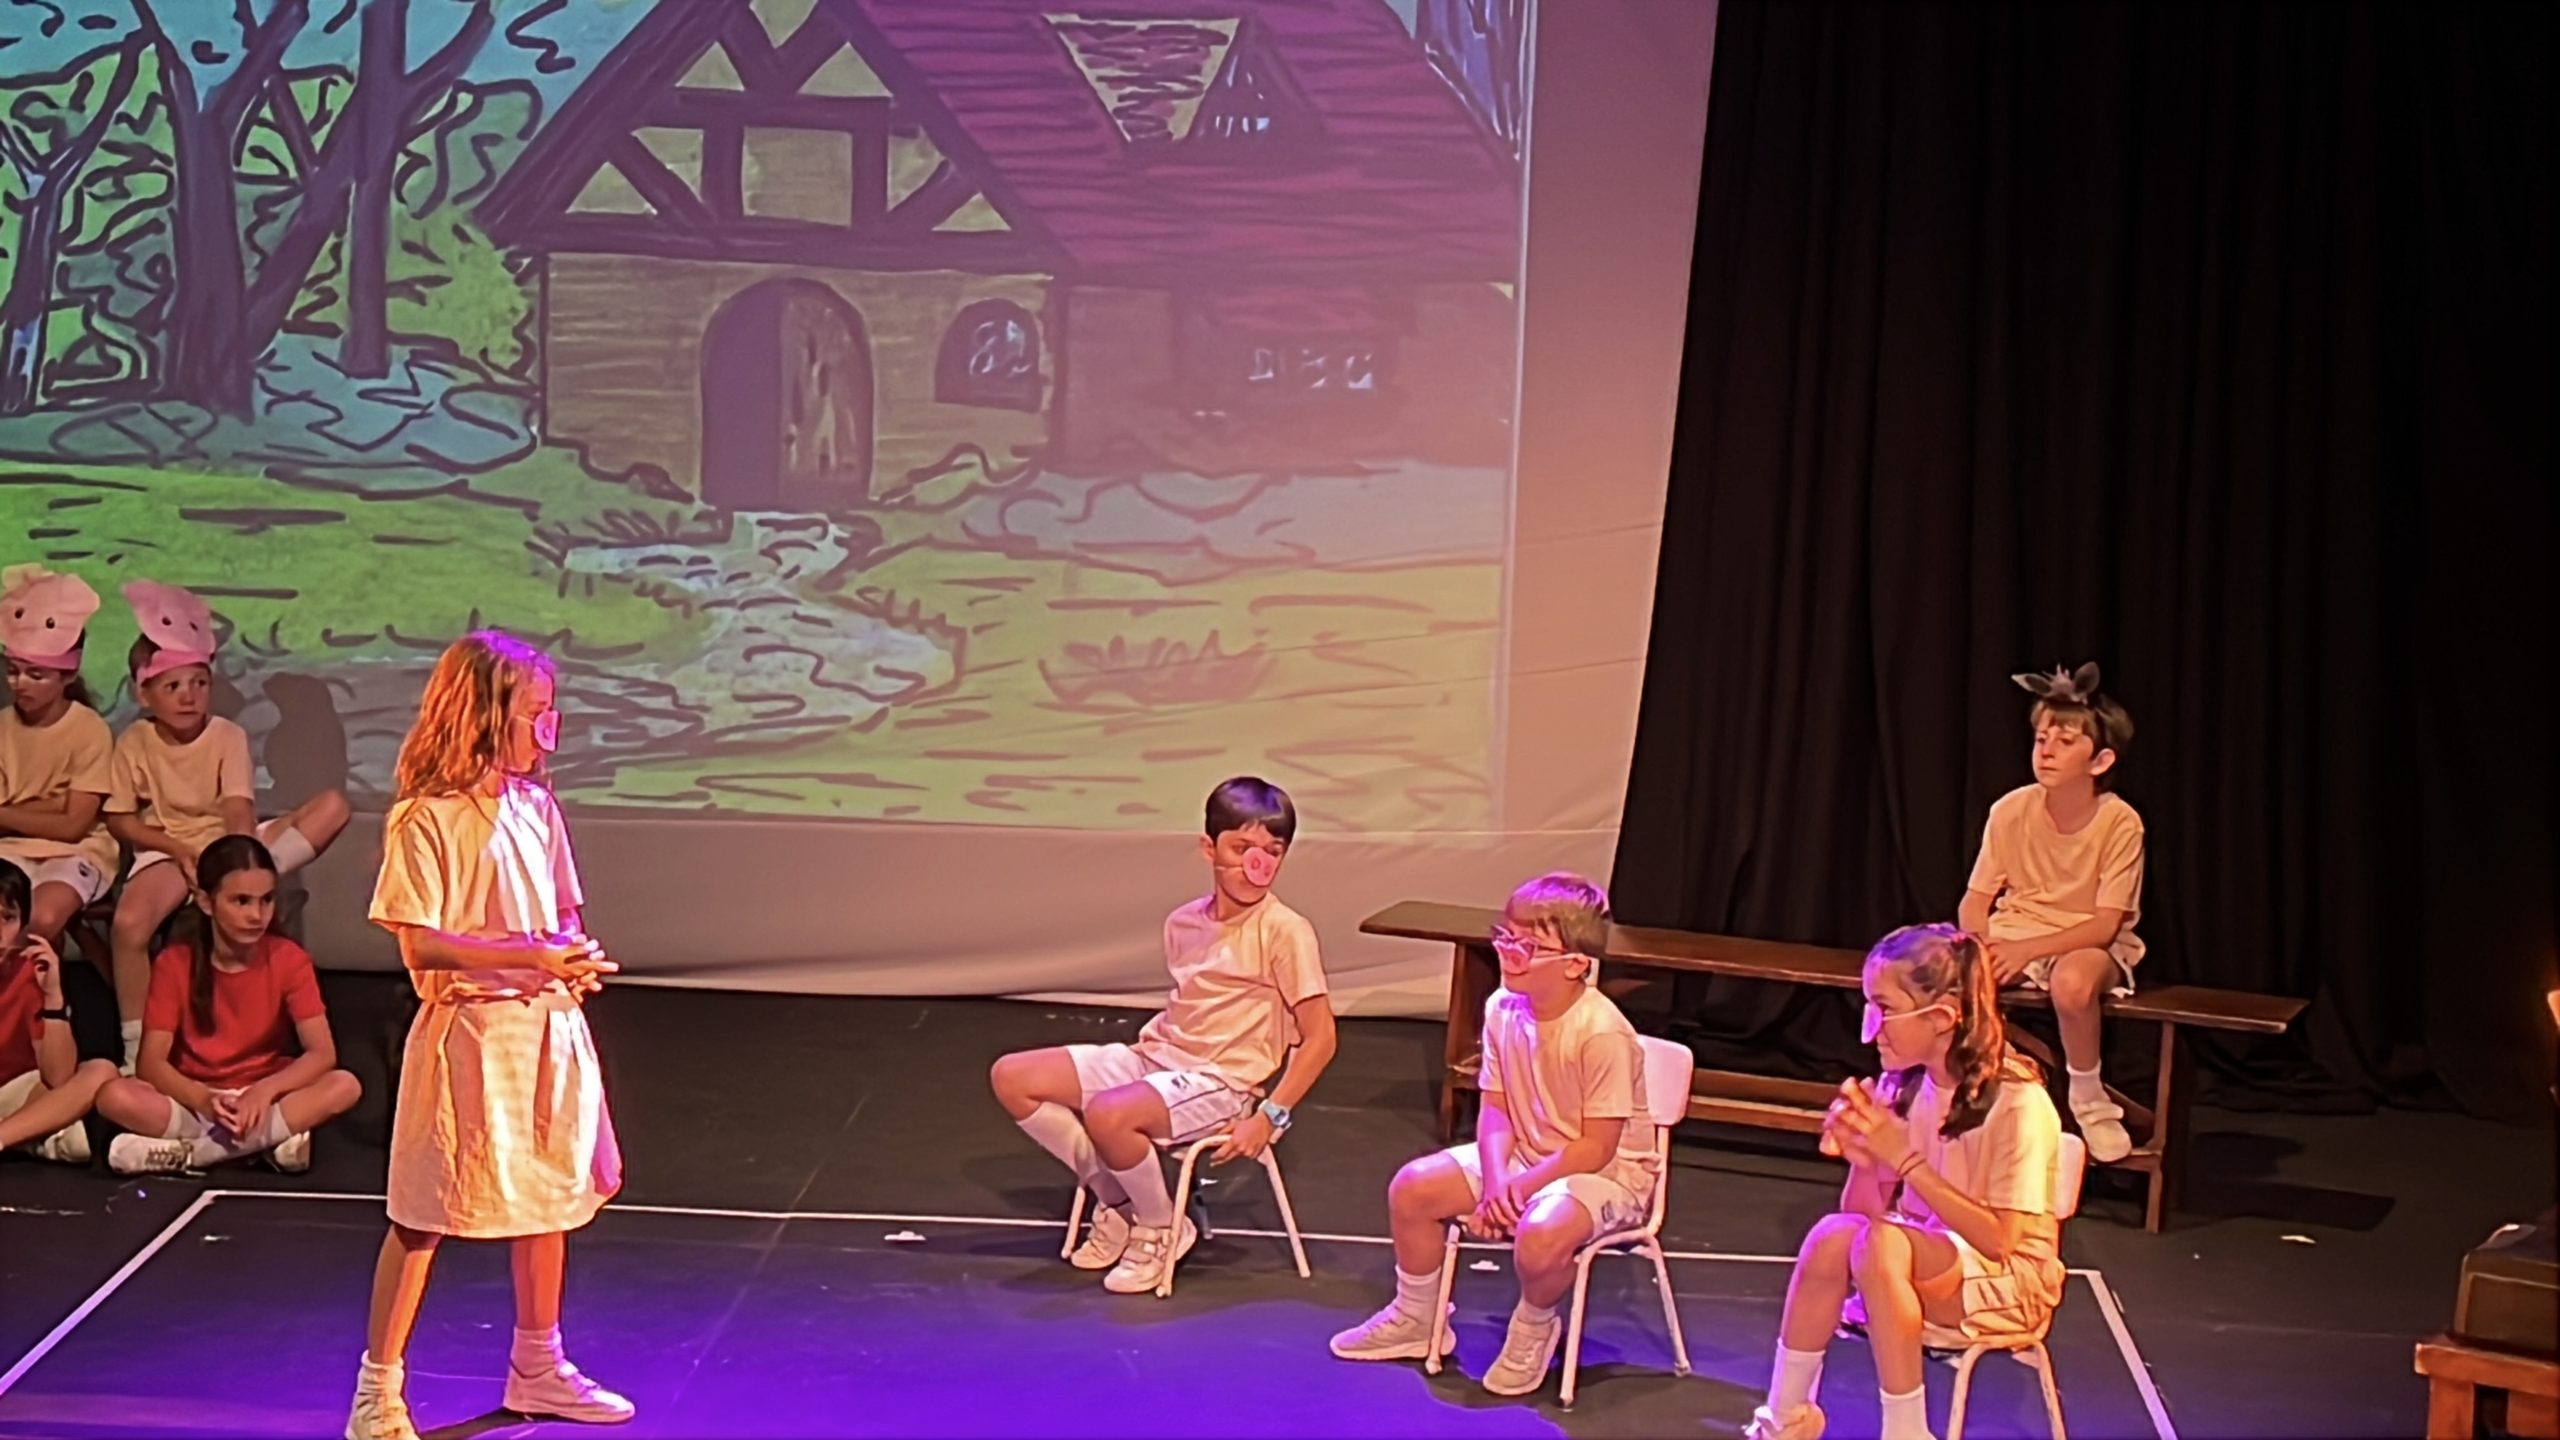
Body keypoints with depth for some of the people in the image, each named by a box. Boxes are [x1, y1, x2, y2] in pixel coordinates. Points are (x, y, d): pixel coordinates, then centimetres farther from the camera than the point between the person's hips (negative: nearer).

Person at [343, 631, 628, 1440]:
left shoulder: (535, 806, 8)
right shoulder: (425, 820, -13)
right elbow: (420, 946, -18)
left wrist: (574, 959, -5)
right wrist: (531, 956, -23)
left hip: (547, 1025, 7)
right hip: (468, 1031, -7)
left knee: (549, 1196, 15)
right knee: (425, 1214, -2)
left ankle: (537, 1371, 31)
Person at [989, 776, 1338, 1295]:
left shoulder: (1284, 931, -11)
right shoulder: (1183, 923, 9)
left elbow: (1319, 1038, -12)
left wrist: (1269, 1117, -17)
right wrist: (1151, 1037, 8)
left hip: (1220, 1083, -7)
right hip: (1155, 1057, 8)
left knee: (1108, 1114, -36)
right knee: (1011, 1078, -4)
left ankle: (1161, 1229, -6)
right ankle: (1117, 1203, 7)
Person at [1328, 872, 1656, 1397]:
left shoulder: (1602, 1034, -28)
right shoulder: (1503, 1010, -7)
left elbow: (1595, 1147, -23)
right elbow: (1495, 1110, -2)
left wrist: (1520, 1187, -23)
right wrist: (1495, 1179, -19)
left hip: (1608, 1171, -7)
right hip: (1524, 1155, 7)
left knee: (1541, 1234, -36)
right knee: (1413, 1186, -4)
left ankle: (1534, 1329, 0)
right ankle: (1415, 1319, 19)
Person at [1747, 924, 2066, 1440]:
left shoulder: (2017, 1103, -18)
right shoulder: (1900, 1086, -1)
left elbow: (1998, 1239, -22)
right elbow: (1864, 1211, 2)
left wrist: (1903, 1158, -25)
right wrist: (1863, 1158, -19)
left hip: (2010, 1284, -6)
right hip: (1918, 1264, 6)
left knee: (1881, 1244, -32)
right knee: (1834, 1235, -24)